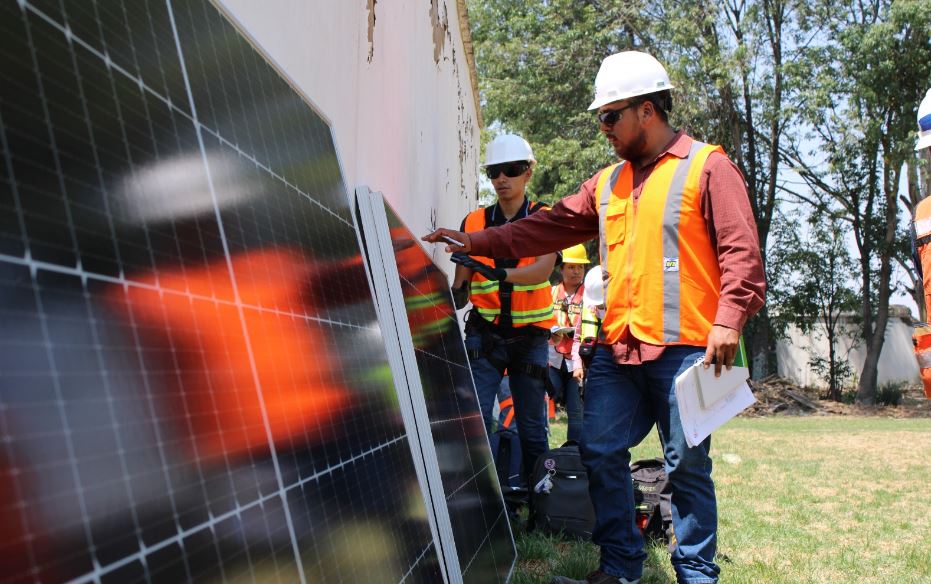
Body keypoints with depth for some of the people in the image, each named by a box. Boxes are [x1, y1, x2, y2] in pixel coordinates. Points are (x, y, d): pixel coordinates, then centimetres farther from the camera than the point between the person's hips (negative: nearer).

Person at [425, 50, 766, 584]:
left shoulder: (706, 167, -1)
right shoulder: (607, 183, 18)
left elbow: (741, 251, -7)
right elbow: (551, 227, 15)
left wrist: (728, 321, -17)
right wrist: (476, 242, 7)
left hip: (683, 346, -6)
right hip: (618, 347, 7)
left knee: (687, 464, 2)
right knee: (600, 452, 7)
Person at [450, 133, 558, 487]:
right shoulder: (474, 222, 7)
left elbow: (543, 269, -17)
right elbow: (461, 281, 4)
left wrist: (501, 273, -35)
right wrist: (453, 294, -20)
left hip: (529, 335, -1)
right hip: (484, 333, 1)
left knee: (532, 428, 6)